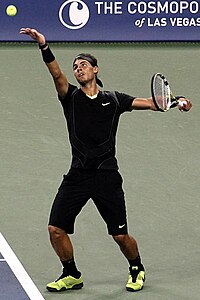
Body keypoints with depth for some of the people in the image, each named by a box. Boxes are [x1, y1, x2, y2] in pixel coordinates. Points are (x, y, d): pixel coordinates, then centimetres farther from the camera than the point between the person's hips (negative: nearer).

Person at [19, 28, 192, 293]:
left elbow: (150, 102, 5)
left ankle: (137, 270, 30)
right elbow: (56, 74, -11)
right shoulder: (70, 97, 7)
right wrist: (44, 46, -28)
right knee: (56, 229, -6)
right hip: (77, 174, 1)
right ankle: (72, 275, 17)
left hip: (107, 175, -1)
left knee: (120, 236, 1)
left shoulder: (113, 99, 8)